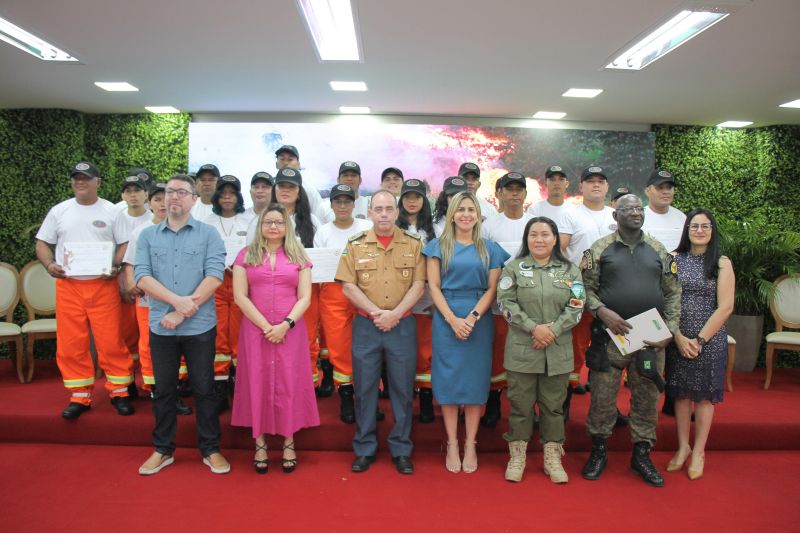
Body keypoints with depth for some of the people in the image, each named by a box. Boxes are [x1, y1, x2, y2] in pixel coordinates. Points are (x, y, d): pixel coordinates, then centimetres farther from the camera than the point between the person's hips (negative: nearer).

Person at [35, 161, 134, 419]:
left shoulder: (111, 211, 4)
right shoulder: (58, 211, 10)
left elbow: (124, 244, 3)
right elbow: (42, 243, 13)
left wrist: (116, 266, -14)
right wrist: (49, 264, -6)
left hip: (103, 285, -2)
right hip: (68, 285, 3)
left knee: (111, 341, -3)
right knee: (71, 344, 5)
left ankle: (119, 392, 12)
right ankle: (80, 396, 17)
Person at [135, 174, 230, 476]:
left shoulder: (208, 234, 0)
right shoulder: (148, 236, 8)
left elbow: (215, 276, -11)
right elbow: (142, 277, -4)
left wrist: (182, 312, -15)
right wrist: (177, 300, -18)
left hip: (200, 327, -2)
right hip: (160, 326, 2)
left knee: (204, 389, 6)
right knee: (164, 390, 13)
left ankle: (211, 450, 21)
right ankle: (163, 450, 29)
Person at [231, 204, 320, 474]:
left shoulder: (298, 257, 8)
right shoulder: (246, 255, 7)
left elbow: (304, 298, 1)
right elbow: (240, 296, -2)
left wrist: (285, 325, -13)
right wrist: (266, 326, -10)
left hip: (290, 330, 0)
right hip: (256, 329, 0)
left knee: (289, 384, 2)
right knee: (257, 383, 4)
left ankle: (289, 443, 14)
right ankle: (260, 443, 15)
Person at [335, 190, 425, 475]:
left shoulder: (413, 245, 4)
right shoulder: (355, 245, 4)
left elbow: (418, 285, -1)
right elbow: (348, 286, -2)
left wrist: (394, 314, -13)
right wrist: (377, 312, -12)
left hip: (403, 325, 0)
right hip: (366, 325, 0)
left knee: (403, 387, 6)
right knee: (364, 387, 6)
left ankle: (401, 449, 20)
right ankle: (364, 448, 20)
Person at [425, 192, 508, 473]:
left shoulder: (490, 249, 9)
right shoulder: (439, 246, 6)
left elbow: (492, 288, 3)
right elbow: (434, 286, 0)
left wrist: (473, 317, -12)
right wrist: (453, 319, -12)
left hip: (479, 320, 1)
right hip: (446, 319, -1)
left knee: (475, 380, 4)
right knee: (448, 380, 2)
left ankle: (470, 445, 14)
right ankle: (452, 444, 12)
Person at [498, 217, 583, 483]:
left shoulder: (570, 270, 7)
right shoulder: (514, 268, 2)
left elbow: (576, 307, 0)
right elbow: (506, 303, -6)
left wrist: (552, 331, -13)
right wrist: (534, 328, -15)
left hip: (558, 351, 2)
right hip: (521, 349, -1)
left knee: (554, 405, 10)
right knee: (520, 404, 6)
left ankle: (552, 457, 24)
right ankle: (517, 456, 21)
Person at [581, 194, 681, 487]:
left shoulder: (659, 251, 10)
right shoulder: (599, 249, 1)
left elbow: (673, 292, 11)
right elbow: (587, 287, 0)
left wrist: (670, 330, 1)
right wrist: (602, 312, -16)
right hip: (610, 335, -2)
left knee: (647, 398, 10)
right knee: (602, 397, 3)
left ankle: (642, 454, 27)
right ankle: (598, 451, 22)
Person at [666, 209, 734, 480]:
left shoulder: (722, 263, -1)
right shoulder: (675, 259, 3)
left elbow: (725, 307, -7)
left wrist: (700, 340, -11)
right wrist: (679, 337, -11)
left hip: (710, 339, -1)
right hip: (677, 339, 2)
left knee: (704, 394, 8)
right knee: (680, 392, 9)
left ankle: (698, 451, 22)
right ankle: (683, 446, 25)